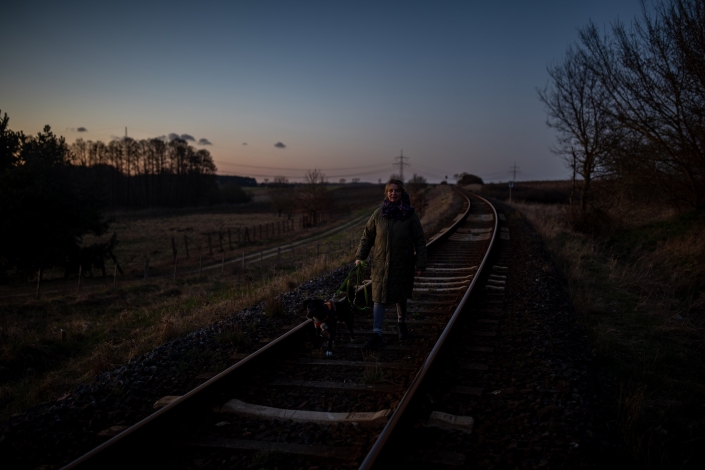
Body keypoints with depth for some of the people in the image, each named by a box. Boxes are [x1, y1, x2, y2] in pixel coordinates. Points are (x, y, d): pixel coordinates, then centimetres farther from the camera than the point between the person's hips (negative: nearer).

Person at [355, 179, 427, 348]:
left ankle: (402, 323, 42)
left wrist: (420, 264, -9)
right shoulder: (379, 214, -1)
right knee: (379, 298, -4)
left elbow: (420, 241, -4)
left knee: (400, 296, 15)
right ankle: (377, 335, -2)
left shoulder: (410, 215, -4)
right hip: (381, 264, 1)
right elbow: (367, 235, 4)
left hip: (402, 265, 0)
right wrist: (360, 256, -4)